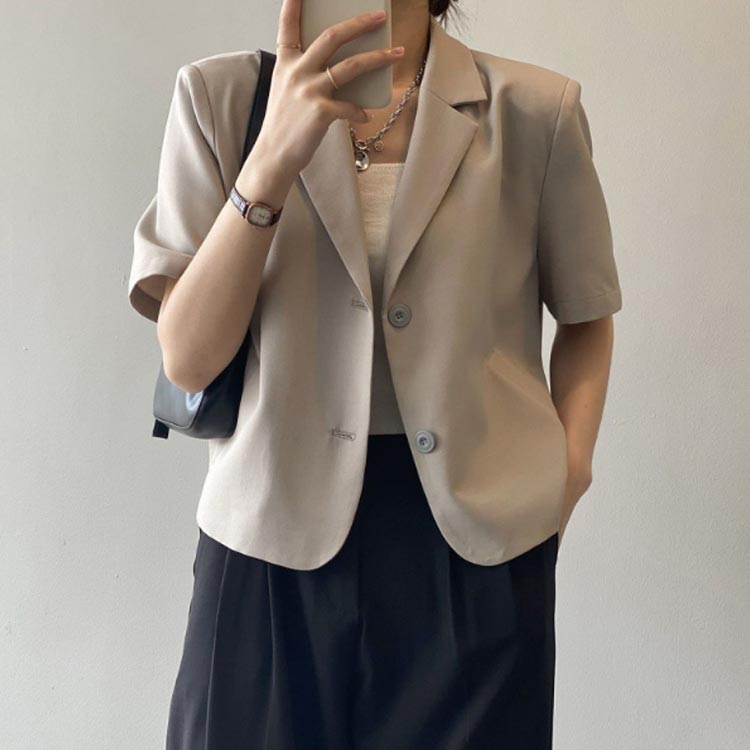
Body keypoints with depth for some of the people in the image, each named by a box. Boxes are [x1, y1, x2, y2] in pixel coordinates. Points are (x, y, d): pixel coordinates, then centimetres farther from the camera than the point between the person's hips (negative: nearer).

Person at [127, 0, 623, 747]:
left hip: (481, 541, 1)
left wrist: (568, 470, -5)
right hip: (275, 539, 0)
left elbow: (585, 318, 10)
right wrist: (274, 157, -21)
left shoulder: (537, 109, -3)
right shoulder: (219, 95, -3)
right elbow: (187, 359, -10)